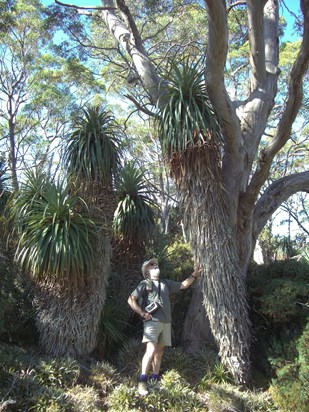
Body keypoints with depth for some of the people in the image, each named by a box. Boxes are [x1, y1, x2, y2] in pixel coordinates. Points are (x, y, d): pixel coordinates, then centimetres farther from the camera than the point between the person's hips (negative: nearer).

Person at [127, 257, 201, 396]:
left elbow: (183, 285, 27)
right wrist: (142, 313, -10)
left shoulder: (166, 283, 19)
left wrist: (194, 275, 20)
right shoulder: (145, 283, 1)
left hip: (166, 322, 6)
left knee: (160, 351, 10)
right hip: (152, 321, -6)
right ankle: (142, 382, -11)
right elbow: (131, 300, -4)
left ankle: (155, 379, 20)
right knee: (151, 350, -17)